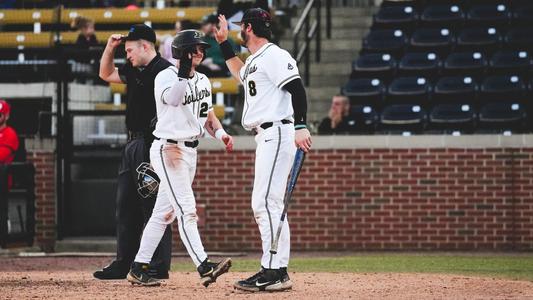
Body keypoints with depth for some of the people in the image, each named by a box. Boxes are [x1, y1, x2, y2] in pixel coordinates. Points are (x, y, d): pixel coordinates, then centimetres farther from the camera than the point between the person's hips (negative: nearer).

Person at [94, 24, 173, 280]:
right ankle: (123, 263, 17)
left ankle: (159, 266, -5)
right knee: (125, 204, 11)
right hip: (133, 143, 10)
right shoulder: (134, 71, 17)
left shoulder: (164, 70, -12)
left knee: (153, 204, -8)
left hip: (153, 144, -10)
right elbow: (106, 74, 32)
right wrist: (110, 47, 18)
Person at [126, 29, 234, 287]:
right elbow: (173, 99, -31)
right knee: (186, 208, -17)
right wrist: (184, 72, -34)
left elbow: (208, 114, 20)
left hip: (190, 150, 8)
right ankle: (204, 267, -27)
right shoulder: (166, 77, -11)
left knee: (165, 212, 10)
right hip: (167, 149, -8)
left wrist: (220, 133, 2)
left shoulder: (202, 80, 13)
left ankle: (138, 268, 15)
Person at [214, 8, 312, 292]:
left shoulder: (274, 56, -10)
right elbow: (241, 74, 44)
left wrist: (300, 126, -30)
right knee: (263, 204, 10)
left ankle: (275, 272, -20)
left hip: (277, 134, -11)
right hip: (265, 137, 11)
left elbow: (296, 88, -20)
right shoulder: (254, 60, 21)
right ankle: (276, 271, 12)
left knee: (266, 202, -16)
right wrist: (224, 43, 39)